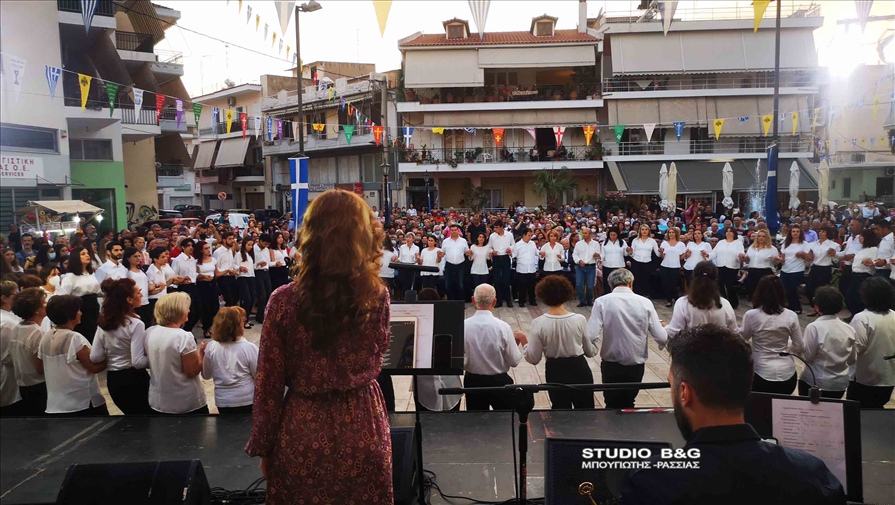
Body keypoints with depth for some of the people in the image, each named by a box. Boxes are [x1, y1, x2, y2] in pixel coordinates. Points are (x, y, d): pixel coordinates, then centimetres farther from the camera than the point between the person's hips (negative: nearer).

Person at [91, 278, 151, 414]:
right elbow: (138, 362, -24)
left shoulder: (104, 322, 1)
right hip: (133, 380, -7)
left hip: (113, 380, 7)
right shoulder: (135, 324, -19)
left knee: (133, 413, 25)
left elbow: (95, 357, 0)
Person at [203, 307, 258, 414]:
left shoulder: (211, 347, -8)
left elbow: (206, 375, 5)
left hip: (222, 400, 3)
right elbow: (258, 376, -12)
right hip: (246, 400, -3)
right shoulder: (249, 348, -18)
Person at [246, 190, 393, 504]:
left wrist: (263, 446, 5)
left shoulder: (285, 301, -16)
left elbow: (269, 383, -8)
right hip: (362, 430, 1)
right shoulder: (378, 296, -11)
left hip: (303, 434, -1)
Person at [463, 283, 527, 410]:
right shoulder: (502, 327, -19)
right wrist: (518, 342, 5)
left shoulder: (463, 326, -15)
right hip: (499, 382, -2)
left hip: (472, 381, 2)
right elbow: (514, 361, -11)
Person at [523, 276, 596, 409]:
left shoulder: (538, 323, -18)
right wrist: (594, 349, 22)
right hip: (579, 370, 0)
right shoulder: (579, 319, -15)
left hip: (555, 373, 0)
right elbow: (590, 351, 0)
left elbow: (533, 359, -10)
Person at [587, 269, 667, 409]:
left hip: (611, 365, -1)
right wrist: (663, 327, 16)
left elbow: (591, 335, -20)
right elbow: (662, 338, -7)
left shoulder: (602, 302, -10)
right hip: (636, 365, 1)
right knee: (628, 405, 24)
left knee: (612, 405, 20)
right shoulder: (645, 302, -7)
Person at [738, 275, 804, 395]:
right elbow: (799, 348, 3)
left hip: (762, 374, -3)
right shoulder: (791, 316, -4)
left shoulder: (751, 315, -12)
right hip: (787, 375, 3)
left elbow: (742, 338, 4)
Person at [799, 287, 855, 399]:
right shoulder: (849, 329, -3)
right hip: (841, 383, 5)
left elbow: (807, 357, -15)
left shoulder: (813, 327, -18)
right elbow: (852, 359, 6)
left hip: (816, 382, -5)